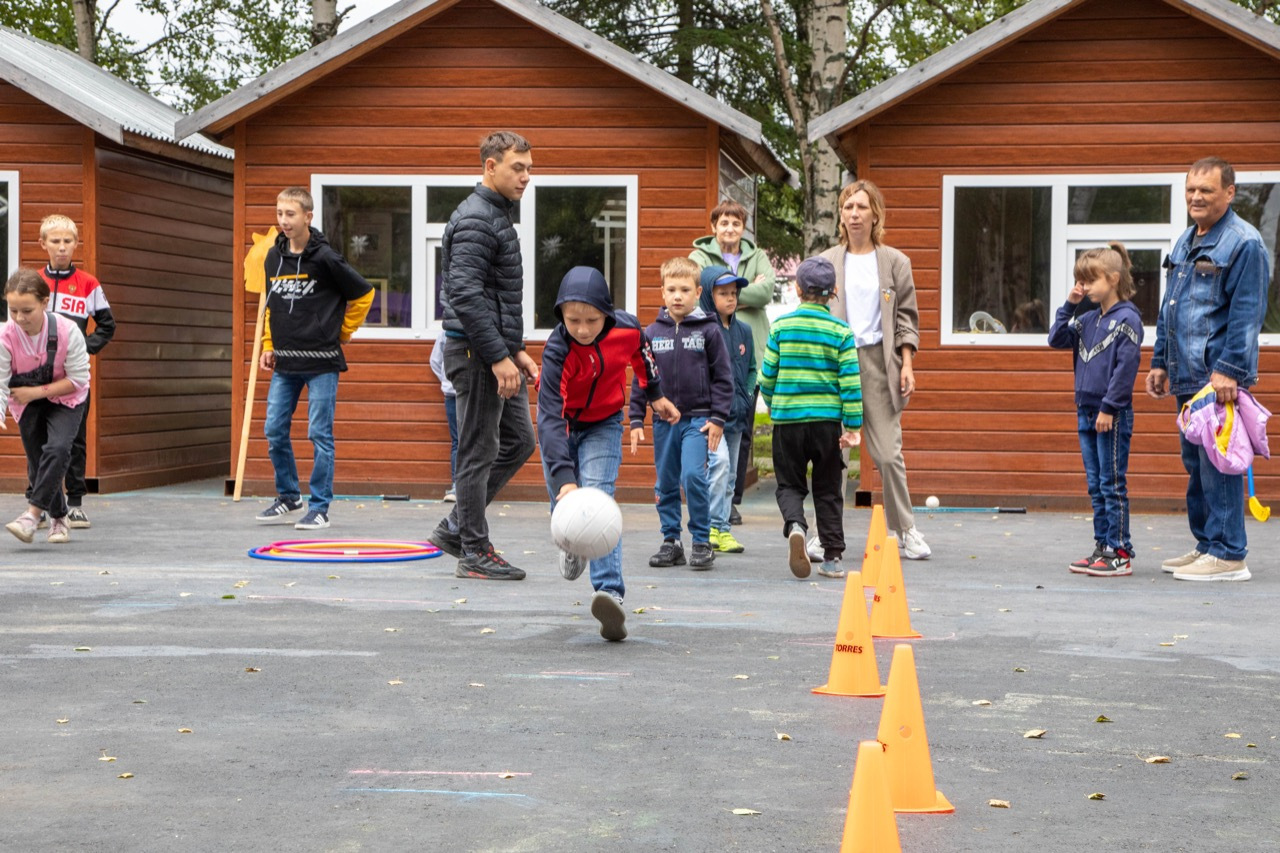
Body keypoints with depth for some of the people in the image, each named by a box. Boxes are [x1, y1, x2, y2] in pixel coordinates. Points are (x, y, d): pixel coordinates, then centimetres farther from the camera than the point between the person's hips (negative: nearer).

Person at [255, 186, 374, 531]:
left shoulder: (325, 258, -10)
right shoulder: (273, 257, 8)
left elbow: (364, 294, 0)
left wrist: (342, 332, 3)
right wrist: (268, 345, 13)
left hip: (321, 362, -6)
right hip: (284, 363, 6)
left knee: (320, 435, -2)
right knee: (275, 432, 7)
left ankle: (319, 508, 6)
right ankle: (288, 497, 24)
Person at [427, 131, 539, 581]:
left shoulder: (498, 216, 18)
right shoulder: (475, 220, -15)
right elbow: (465, 295, -24)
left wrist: (517, 350, 19)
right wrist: (499, 357, -24)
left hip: (497, 353, 10)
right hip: (477, 355, -10)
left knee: (519, 441, 14)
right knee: (480, 451, -3)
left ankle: (454, 528, 21)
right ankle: (474, 552, 6)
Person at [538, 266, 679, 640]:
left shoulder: (627, 328, -22)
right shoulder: (557, 352, -31)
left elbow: (641, 352, 6)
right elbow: (550, 417, -39)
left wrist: (655, 394, 19)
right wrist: (564, 478, -50)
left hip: (604, 425, 0)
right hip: (563, 425, 0)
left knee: (597, 497, -22)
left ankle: (610, 592, -35)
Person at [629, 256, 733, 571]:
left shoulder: (708, 330, -1)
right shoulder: (652, 333, 6)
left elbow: (722, 377, 1)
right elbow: (640, 379, 10)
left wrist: (718, 418, -5)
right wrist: (636, 420, 5)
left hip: (698, 418, -4)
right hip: (664, 420, 4)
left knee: (693, 475, -17)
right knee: (666, 483, 8)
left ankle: (702, 542, -4)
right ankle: (671, 541, 19)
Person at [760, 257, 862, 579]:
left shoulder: (781, 326, -2)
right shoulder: (841, 331, -3)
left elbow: (767, 375, 2)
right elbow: (851, 382, -6)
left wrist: (772, 404, 22)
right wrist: (852, 427, 0)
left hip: (787, 419, 0)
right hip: (827, 420, 0)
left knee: (790, 484, 11)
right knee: (828, 491, 11)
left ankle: (795, 525, -19)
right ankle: (832, 557, 12)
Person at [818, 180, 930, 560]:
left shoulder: (894, 262, 8)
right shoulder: (827, 262, 9)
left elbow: (906, 318, 8)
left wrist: (907, 365, -1)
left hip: (879, 361, -1)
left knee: (888, 454, -3)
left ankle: (906, 531, 10)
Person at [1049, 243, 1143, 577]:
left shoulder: (1127, 319, -11)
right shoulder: (1088, 319, 11)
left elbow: (1126, 367, -16)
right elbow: (1057, 340, 12)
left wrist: (1109, 407, -18)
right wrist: (1069, 306, 3)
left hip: (1113, 415, -8)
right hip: (1087, 411, 8)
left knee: (1112, 484, -4)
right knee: (1095, 486, 11)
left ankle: (1120, 553, 1)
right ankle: (1103, 548, 17)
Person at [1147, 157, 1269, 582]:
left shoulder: (1244, 243, -10)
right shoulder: (1185, 242, 18)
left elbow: (1247, 313, -16)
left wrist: (1228, 370, -21)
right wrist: (1160, 362, 21)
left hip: (1220, 378, -9)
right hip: (1188, 376, 9)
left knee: (1218, 464, -8)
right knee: (1195, 463, 14)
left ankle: (1228, 555, -3)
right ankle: (1206, 545, 24)